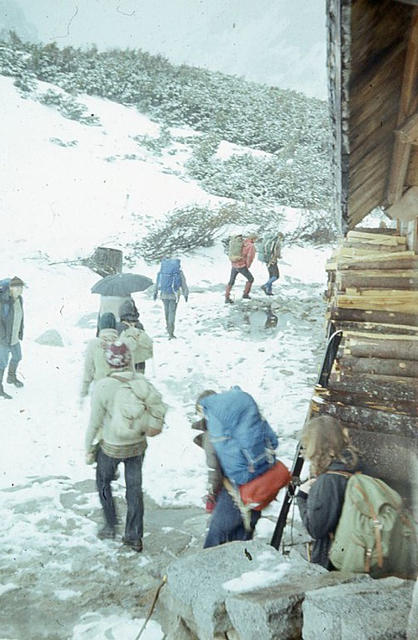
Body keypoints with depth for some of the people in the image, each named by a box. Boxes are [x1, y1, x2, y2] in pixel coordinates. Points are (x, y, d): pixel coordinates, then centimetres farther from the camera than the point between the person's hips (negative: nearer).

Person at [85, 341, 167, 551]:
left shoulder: (102, 387, -23)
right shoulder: (141, 380, -14)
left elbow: (95, 423, -16)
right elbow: (160, 407, -10)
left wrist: (88, 449, -3)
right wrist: (152, 427, 9)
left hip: (111, 447, -3)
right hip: (138, 446, 3)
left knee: (103, 482, 25)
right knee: (134, 489, 17)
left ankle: (110, 526, 35)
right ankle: (134, 537, 26)